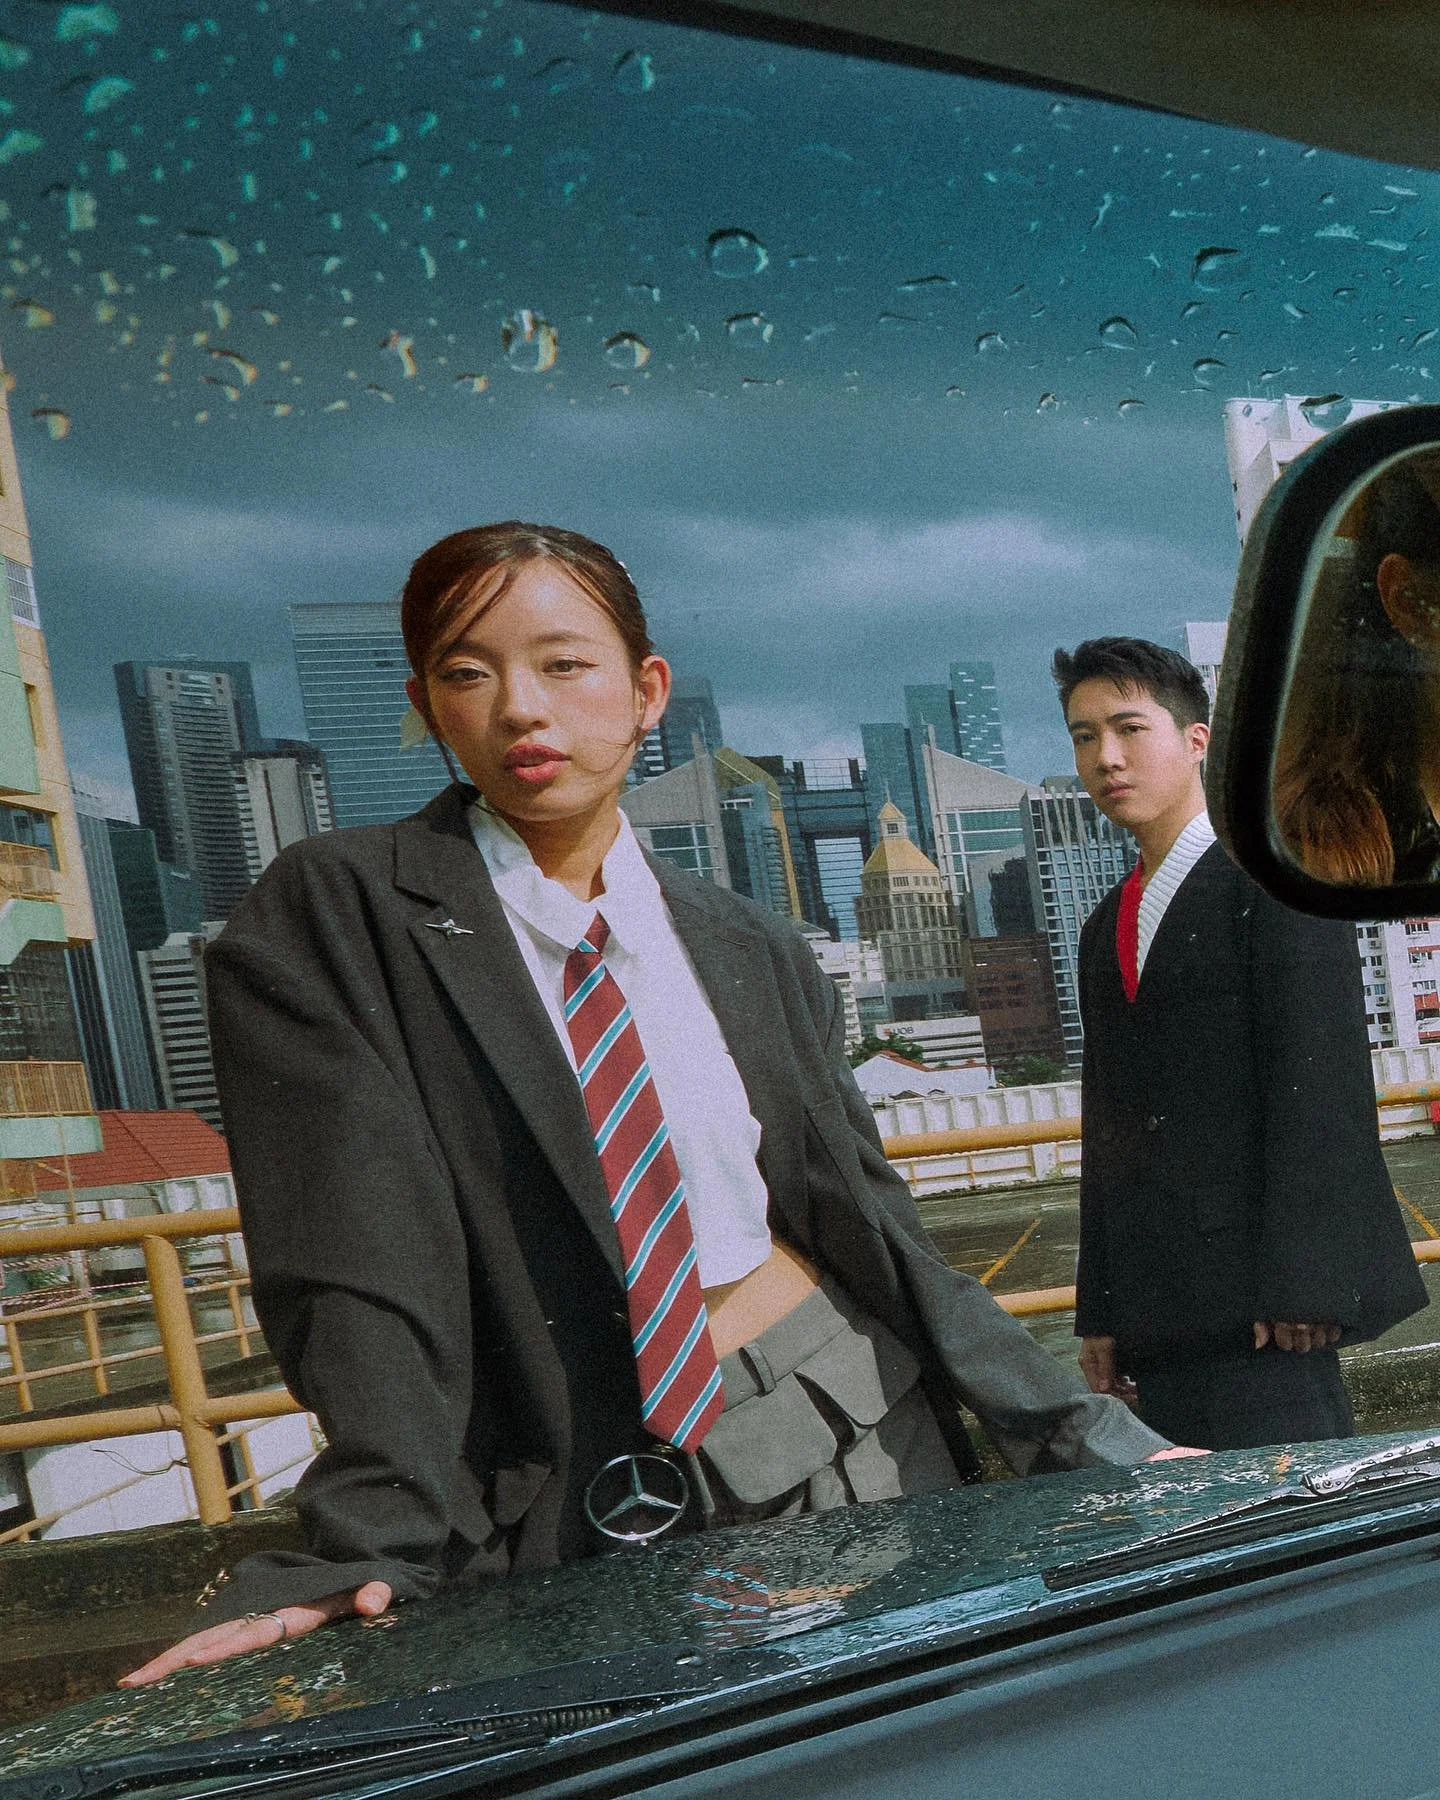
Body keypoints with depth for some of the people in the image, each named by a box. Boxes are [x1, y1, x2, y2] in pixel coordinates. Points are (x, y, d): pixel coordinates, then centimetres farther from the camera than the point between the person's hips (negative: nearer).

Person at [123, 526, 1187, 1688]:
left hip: (862, 1428, 4)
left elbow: (870, 1220, 6)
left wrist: (1081, 1435, 0)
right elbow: (357, 1255, -14)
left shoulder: (754, 952, 6)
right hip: (605, 1497, -3)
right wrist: (377, 1553, -24)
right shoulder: (334, 918, -6)